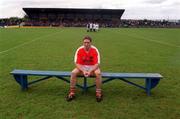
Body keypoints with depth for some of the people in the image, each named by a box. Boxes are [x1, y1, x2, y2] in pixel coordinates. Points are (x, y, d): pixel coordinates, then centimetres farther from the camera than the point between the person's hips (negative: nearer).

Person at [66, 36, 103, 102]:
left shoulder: (95, 50, -15)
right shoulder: (79, 50, -11)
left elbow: (97, 64, -16)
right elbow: (77, 63, -12)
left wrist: (90, 71, -32)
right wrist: (83, 71, -28)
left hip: (92, 67, -1)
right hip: (82, 67, 1)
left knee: (98, 73, -33)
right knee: (73, 73, -26)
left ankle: (98, 93, -17)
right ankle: (72, 93, -14)